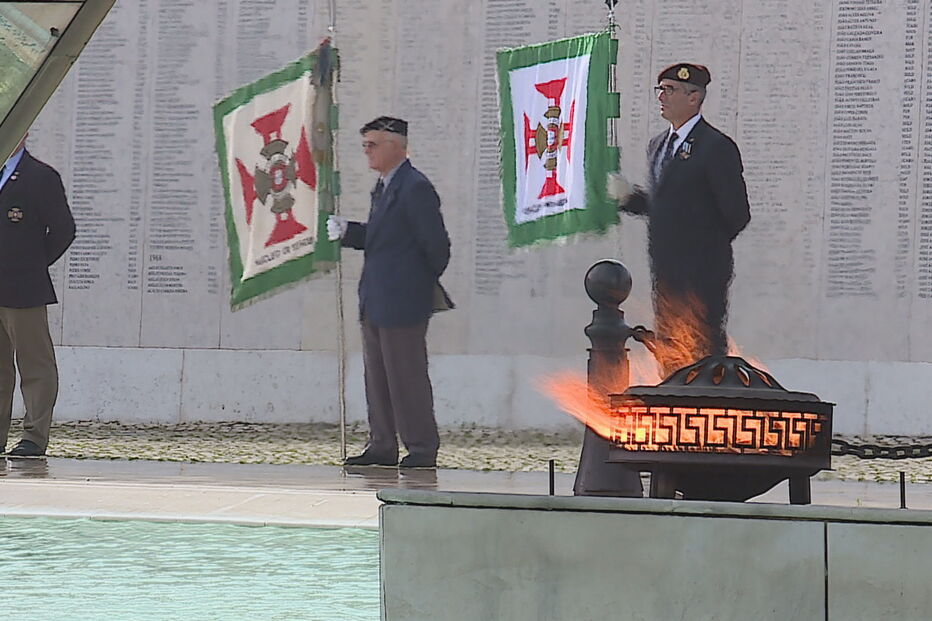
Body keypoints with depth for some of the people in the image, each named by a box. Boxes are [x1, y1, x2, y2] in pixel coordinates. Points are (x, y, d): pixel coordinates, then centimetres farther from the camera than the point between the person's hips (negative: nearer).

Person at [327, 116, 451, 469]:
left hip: (402, 303, -10)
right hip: (376, 304, 10)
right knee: (377, 376, 12)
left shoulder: (415, 188, -15)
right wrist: (346, 232, 5)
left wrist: (425, 282, -2)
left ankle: (422, 449, 2)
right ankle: (382, 446, 18)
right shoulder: (384, 187, 16)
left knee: (407, 377, -5)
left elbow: (436, 244, -15)